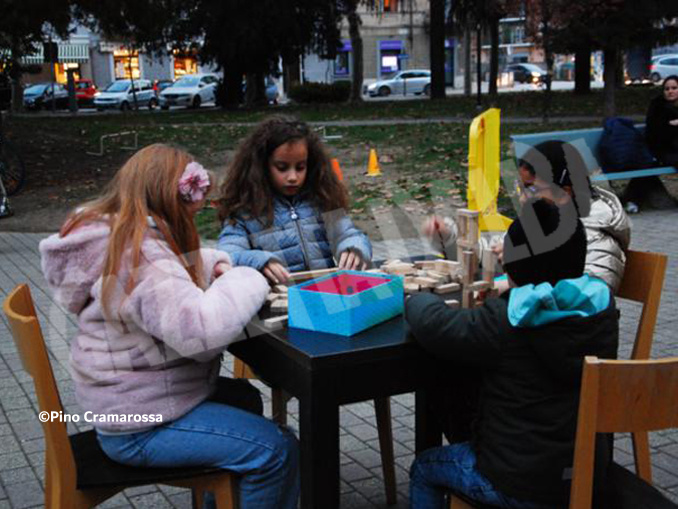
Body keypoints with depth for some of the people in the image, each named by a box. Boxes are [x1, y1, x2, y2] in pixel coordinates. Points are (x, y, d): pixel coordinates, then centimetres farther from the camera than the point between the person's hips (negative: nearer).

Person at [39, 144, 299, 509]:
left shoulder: (114, 239, 6)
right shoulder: (140, 256, -26)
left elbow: (177, 267, 25)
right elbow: (200, 330, -36)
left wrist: (216, 266, 4)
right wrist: (245, 282, -20)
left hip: (130, 399, 11)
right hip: (140, 428, -11)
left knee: (243, 398, 29)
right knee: (278, 450, -15)